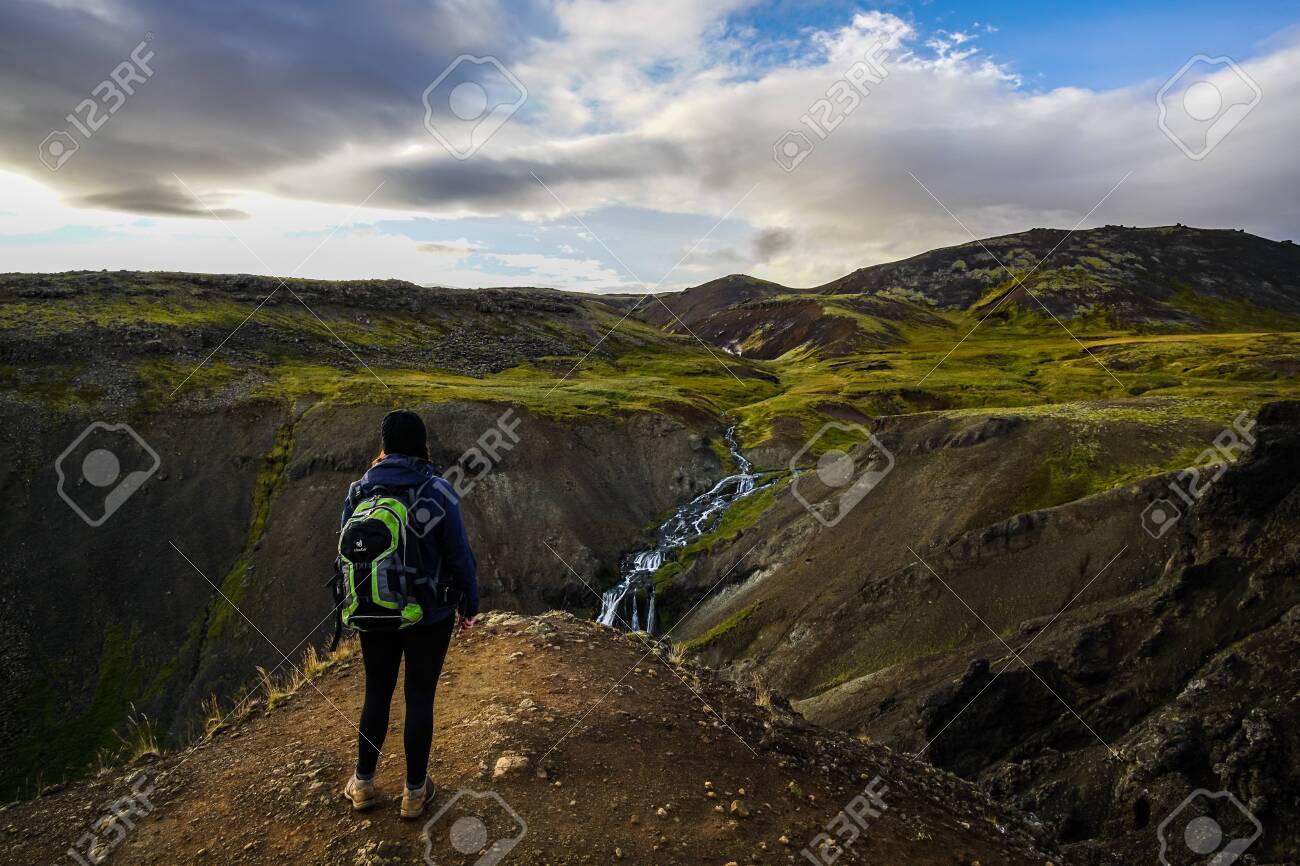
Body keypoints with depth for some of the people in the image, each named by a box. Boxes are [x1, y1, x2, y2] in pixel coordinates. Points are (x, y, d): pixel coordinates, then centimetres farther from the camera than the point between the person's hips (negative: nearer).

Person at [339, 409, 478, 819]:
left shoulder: (360, 491, -8)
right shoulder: (438, 492, -17)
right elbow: (459, 556, -11)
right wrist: (469, 605, -1)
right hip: (430, 614, -3)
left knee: (377, 694, 21)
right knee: (420, 697, 11)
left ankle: (363, 784, 35)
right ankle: (415, 792, 25)